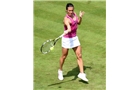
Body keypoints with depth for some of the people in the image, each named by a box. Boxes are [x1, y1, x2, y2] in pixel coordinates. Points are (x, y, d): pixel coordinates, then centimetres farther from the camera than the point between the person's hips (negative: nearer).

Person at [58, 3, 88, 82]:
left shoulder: (74, 14, -2)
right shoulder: (66, 19, -26)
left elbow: (79, 23, 14)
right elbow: (68, 27, -48)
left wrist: (80, 17, -5)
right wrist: (67, 31, -70)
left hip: (75, 38, 6)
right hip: (67, 39, -6)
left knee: (79, 56, 0)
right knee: (64, 56, 11)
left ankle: (82, 74, 3)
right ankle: (60, 71, 35)